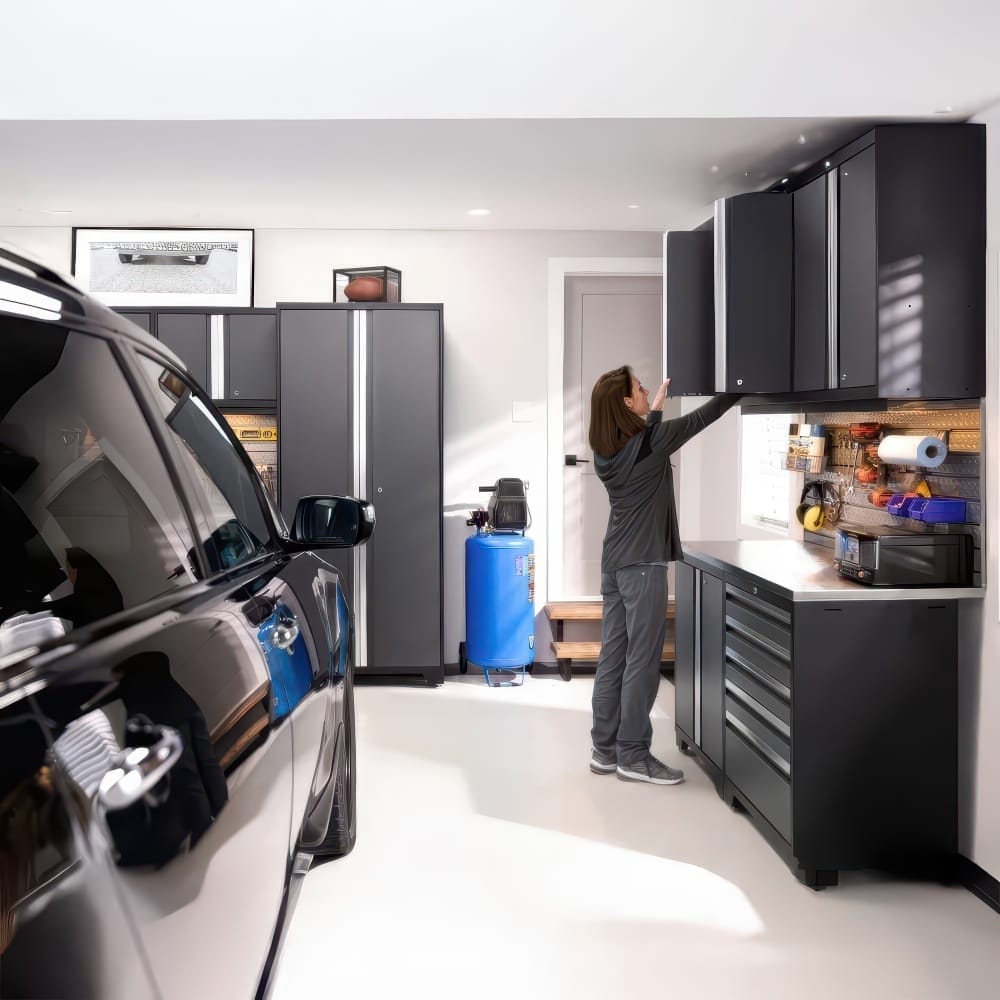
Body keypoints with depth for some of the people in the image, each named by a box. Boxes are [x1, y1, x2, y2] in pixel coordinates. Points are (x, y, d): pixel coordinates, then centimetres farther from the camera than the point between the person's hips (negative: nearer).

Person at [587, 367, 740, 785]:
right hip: (643, 563, -8)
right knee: (641, 660, -2)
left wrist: (655, 408, 31)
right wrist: (740, 389, 10)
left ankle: (604, 749, 16)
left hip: (614, 561, 8)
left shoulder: (604, 449, 6)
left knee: (613, 656, 10)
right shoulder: (649, 441, -13)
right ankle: (633, 755, 4)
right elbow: (702, 417, -1)